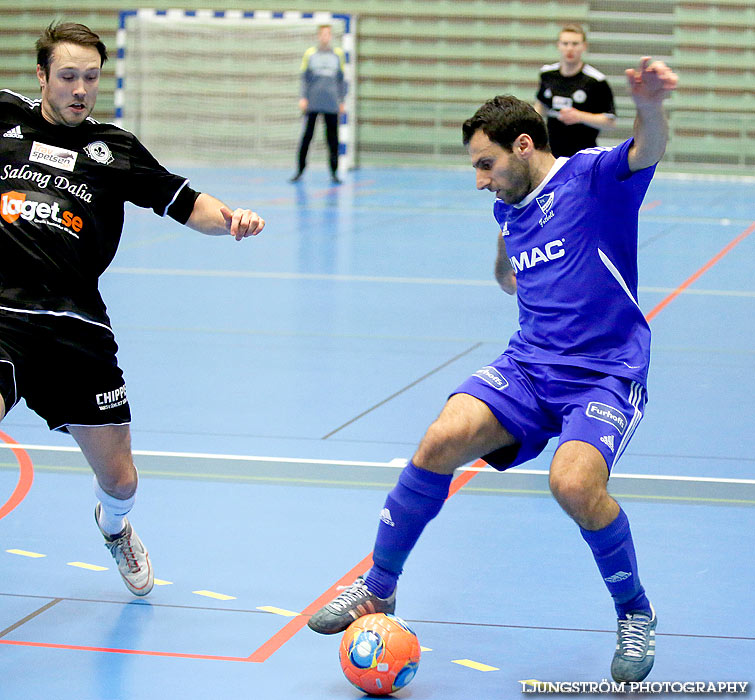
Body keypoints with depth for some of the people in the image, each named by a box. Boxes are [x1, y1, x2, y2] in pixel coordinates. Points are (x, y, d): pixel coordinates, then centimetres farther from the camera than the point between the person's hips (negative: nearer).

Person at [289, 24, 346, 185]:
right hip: (313, 103, -1)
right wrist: (303, 98, -2)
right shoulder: (310, 53, 6)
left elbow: (341, 79, 15)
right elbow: (304, 77, 7)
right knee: (307, 135, -4)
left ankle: (334, 173, 7)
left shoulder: (338, 54, 11)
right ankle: (300, 170, 4)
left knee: (332, 137, 1)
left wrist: (342, 101, 11)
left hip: (331, 104, 1)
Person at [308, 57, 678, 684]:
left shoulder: (591, 176, -6)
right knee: (442, 441, -19)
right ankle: (377, 591, -2)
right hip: (528, 366, 6)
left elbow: (648, 150, -30)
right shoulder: (511, 207, 16)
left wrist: (650, 106, -51)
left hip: (606, 375, -5)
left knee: (574, 483, -31)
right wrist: (509, 262, 16)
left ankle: (635, 614, -3)